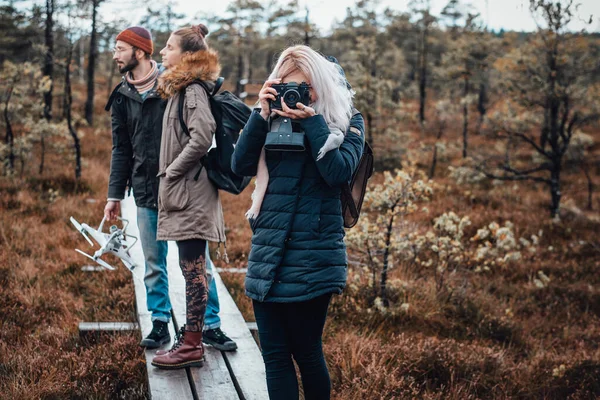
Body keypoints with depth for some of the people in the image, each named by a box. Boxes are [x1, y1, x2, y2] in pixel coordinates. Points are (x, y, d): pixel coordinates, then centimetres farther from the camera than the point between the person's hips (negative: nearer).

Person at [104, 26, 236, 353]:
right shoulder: (122, 97, 9)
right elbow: (121, 150, 14)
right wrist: (115, 195, 12)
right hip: (147, 193, 4)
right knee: (154, 264, 9)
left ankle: (211, 326, 11)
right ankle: (160, 324, 22)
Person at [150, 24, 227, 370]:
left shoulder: (193, 90, -12)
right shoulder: (183, 88, 17)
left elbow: (202, 138, -24)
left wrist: (171, 172, -15)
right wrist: (169, 175, 13)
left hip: (190, 193, -10)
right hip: (184, 193, 10)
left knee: (193, 269, -5)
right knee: (193, 269, 12)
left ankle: (192, 346, 0)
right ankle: (193, 341, 20)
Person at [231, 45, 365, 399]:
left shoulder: (347, 122, 1)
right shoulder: (276, 119, 11)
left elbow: (339, 172, -15)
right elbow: (241, 165, 0)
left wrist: (312, 121, -16)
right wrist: (262, 114, -8)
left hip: (312, 255, -4)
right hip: (267, 251, 4)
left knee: (307, 352, 4)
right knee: (274, 354, 7)